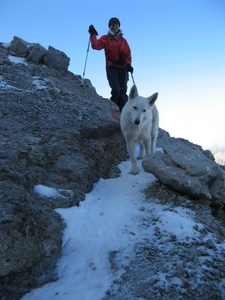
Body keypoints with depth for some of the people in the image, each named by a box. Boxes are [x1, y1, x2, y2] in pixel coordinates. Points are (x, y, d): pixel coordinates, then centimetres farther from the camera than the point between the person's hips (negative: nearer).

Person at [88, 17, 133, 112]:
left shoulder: (123, 40, 15)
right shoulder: (105, 38, 8)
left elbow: (128, 53, 13)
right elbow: (96, 45, -9)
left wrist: (128, 64, -1)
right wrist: (93, 35, -19)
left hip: (123, 67, 3)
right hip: (111, 67, -3)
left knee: (123, 91, -3)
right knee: (116, 89, -18)